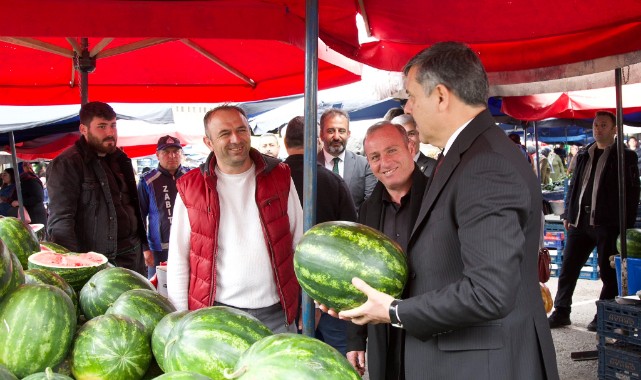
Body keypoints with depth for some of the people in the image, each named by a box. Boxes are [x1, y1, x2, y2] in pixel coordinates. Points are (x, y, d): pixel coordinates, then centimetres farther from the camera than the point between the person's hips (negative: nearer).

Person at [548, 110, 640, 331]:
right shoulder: (584, 155, 16)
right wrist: (568, 214, 12)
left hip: (608, 224, -5)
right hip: (580, 222, 5)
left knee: (608, 272, 3)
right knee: (568, 268, 6)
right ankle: (561, 312, 15)